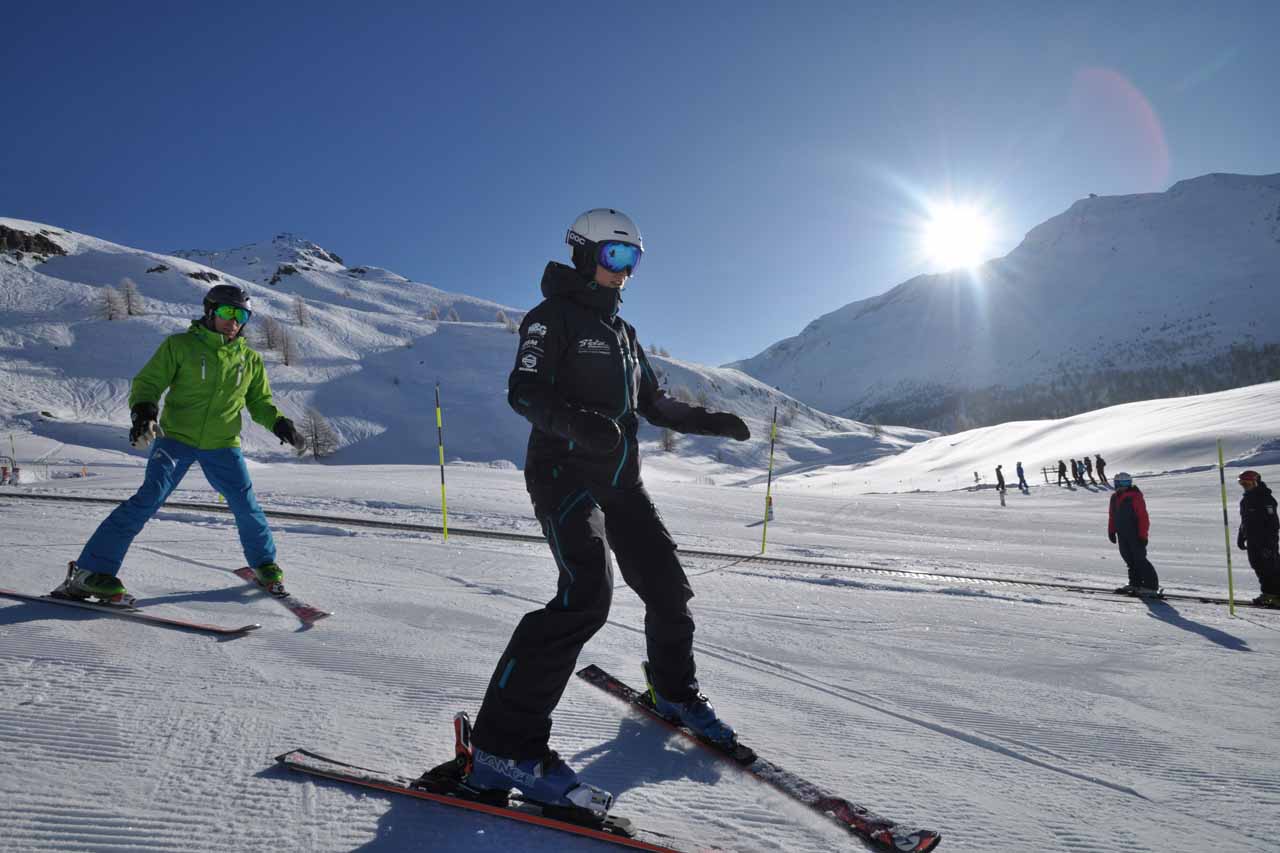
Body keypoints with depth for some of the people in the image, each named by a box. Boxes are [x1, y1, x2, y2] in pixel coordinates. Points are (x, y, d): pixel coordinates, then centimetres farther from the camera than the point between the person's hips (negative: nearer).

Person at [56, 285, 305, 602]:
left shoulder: (250, 360, 8)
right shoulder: (180, 345, -2)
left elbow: (259, 402, 16)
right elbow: (147, 382, -2)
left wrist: (279, 423, -4)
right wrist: (143, 410, -22)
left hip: (222, 445, 3)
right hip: (176, 437, -3)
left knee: (246, 506, -3)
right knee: (150, 498, -17)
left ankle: (264, 564, 20)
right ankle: (90, 570, -10)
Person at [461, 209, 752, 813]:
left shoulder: (622, 332, 21)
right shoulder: (554, 317, -3)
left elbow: (652, 403, 25)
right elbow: (524, 391, -15)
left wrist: (713, 422, 16)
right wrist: (577, 422, -33)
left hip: (620, 479, 8)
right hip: (564, 473, -8)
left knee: (667, 586, 9)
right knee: (586, 593, -26)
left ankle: (674, 693, 34)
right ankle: (503, 747, -22)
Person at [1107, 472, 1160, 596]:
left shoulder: (1135, 497, -15)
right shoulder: (1115, 498, 8)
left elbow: (1143, 517, -16)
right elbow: (1112, 516, 17)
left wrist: (1143, 535, -18)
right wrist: (1111, 531, 15)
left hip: (1135, 535, -8)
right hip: (1122, 535, 8)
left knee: (1139, 560, -8)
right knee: (1129, 559, 15)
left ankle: (1151, 586, -3)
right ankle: (1135, 583, 26)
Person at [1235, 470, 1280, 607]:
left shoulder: (1265, 498, -14)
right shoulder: (1246, 499, 15)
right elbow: (1244, 520, 24)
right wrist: (1241, 537, 22)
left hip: (1266, 539, -9)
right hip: (1253, 540, 9)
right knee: (1258, 566, 10)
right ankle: (1268, 593, 17)